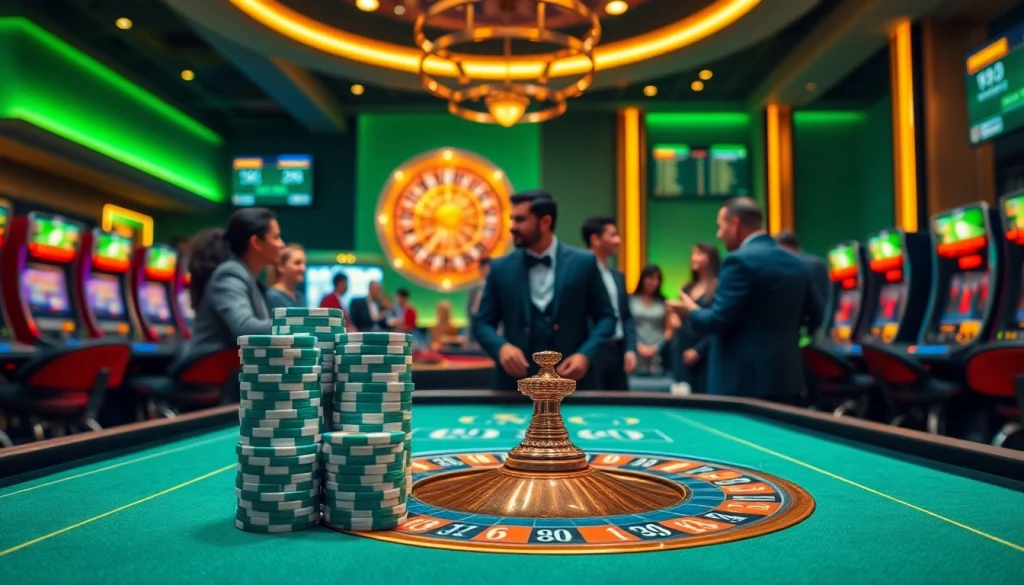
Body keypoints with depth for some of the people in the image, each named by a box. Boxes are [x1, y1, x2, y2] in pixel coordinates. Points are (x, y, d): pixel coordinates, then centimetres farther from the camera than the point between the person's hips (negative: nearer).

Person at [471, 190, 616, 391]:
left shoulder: (584, 263, 0)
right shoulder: (500, 268, 3)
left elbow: (606, 317, 4)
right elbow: (482, 322, 7)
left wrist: (586, 354, -12)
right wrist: (501, 347, -14)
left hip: (571, 380, -1)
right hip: (517, 381, 1)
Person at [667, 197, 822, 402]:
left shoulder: (740, 260, -14)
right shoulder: (797, 264, 11)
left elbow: (718, 321, -17)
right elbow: (814, 317, 18)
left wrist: (691, 312, 2)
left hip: (743, 382, -8)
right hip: (788, 380, 8)